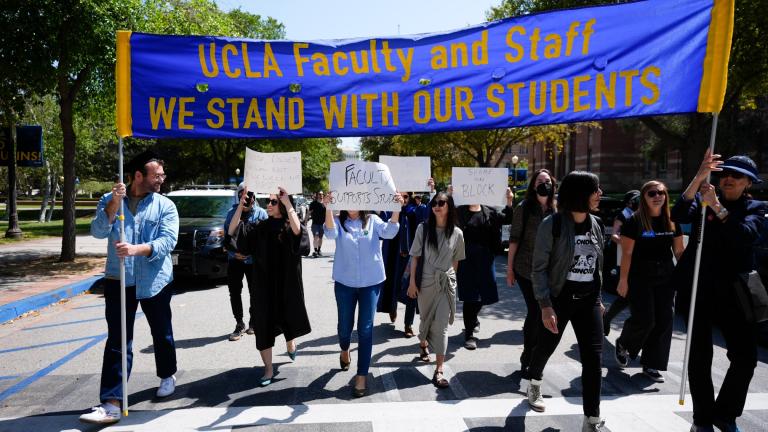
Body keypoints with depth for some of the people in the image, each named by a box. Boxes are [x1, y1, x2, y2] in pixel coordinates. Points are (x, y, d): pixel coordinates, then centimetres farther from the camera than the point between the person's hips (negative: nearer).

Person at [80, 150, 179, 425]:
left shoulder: (165, 206, -2)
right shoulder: (109, 200, 3)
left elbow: (168, 241, -14)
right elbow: (98, 231, -10)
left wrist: (137, 249, -28)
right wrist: (115, 203, -22)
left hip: (155, 282, 0)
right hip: (119, 281, 0)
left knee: (162, 334, 15)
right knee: (117, 342, -2)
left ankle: (167, 376, 39)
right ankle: (111, 403, 0)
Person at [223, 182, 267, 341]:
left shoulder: (260, 213, -3)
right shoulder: (232, 213, 5)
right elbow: (226, 237, 6)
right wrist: (233, 252, -9)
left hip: (254, 260, -2)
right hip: (235, 259, 2)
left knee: (255, 293, 8)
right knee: (234, 292, 3)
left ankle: (253, 322, 25)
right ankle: (239, 324, 15)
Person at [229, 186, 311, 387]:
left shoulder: (290, 227, -7)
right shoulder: (259, 227, 3)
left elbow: (297, 230, -31)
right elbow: (233, 231, -4)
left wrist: (287, 203, -26)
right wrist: (241, 204, -11)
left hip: (287, 284, -2)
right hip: (264, 285, 2)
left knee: (287, 318, 18)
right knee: (264, 326, 2)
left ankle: (290, 343, 51)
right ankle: (268, 369, 14)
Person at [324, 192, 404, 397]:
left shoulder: (372, 220, -2)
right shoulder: (338, 221, -2)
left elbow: (389, 232, -19)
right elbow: (331, 234, -24)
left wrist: (396, 209, -35)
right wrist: (328, 208, -41)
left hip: (371, 282, -1)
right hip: (345, 283, 1)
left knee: (365, 329, 0)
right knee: (345, 325, 15)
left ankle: (361, 376, 10)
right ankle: (345, 351, 49)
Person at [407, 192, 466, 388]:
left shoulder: (457, 233, -3)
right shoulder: (423, 228, -5)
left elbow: (455, 260, 7)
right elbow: (415, 256, -3)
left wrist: (450, 278, 10)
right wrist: (412, 281, -5)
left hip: (446, 283, 0)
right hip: (425, 282, 0)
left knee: (441, 325, -5)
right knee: (426, 319, 18)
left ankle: (439, 370, -3)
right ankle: (423, 343, 51)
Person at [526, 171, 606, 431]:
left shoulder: (596, 224, 4)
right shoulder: (552, 224, -14)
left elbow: (598, 265, 14)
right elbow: (539, 268, -13)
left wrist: (599, 299, 15)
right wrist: (545, 305, -19)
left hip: (588, 301, 4)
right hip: (559, 299, -4)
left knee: (594, 358, -4)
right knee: (545, 347, 15)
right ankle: (534, 384, 46)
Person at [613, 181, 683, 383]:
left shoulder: (671, 221, 8)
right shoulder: (634, 221, -7)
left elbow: (679, 251, 12)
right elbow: (627, 253, -9)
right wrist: (623, 280, -12)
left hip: (665, 277, 5)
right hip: (640, 277, -5)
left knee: (664, 320, 2)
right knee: (644, 319, -9)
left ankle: (651, 365, 15)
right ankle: (623, 344, 23)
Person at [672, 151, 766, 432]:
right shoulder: (703, 200, 5)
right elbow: (679, 216, -16)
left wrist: (717, 206, -24)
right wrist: (699, 178, -24)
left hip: (733, 292, 1)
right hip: (699, 289, -1)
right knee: (700, 356, 2)